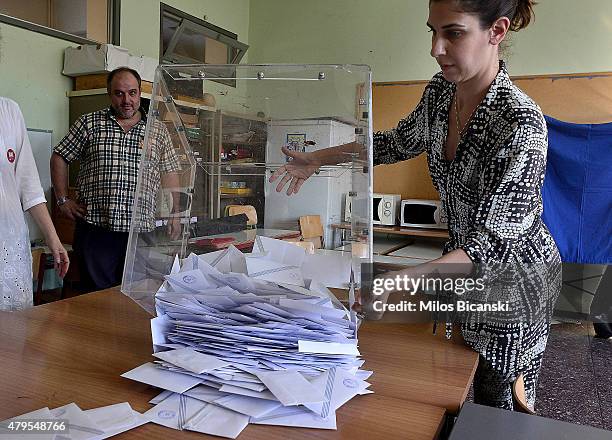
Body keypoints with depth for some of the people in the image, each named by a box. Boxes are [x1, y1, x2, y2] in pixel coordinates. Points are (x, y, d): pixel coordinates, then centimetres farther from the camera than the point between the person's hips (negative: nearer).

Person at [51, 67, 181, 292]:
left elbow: (169, 173, 12)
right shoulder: (89, 123, 6)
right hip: (95, 228, -1)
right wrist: (63, 200, 4)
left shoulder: (158, 130, 10)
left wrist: (174, 215, 6)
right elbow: (59, 158, 11)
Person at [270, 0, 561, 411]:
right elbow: (400, 142, 10)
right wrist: (317, 158, 5)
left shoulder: (522, 123, -30)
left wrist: (402, 279, -46)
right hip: (463, 257, 6)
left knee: (496, 401, 14)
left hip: (512, 273, -6)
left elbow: (492, 242, -32)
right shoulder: (441, 90, -8)